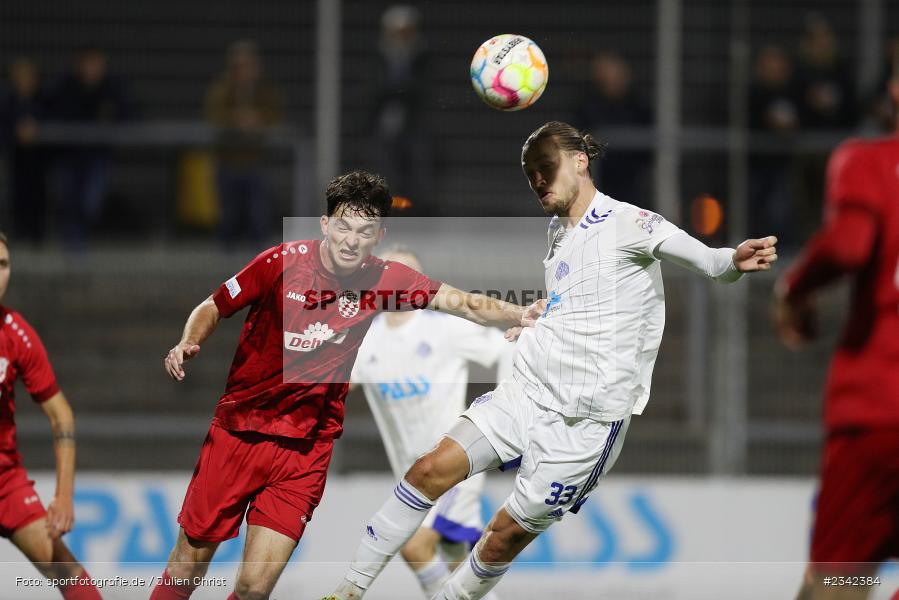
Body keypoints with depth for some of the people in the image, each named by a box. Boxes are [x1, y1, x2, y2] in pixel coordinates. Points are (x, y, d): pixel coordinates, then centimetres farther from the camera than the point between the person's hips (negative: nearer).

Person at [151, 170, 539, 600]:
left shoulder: (382, 281, -4)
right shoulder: (283, 262, -10)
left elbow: (462, 303, -8)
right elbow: (214, 308, 2)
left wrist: (518, 316, -26)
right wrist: (189, 344, -17)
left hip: (306, 448, 1)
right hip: (237, 431, -1)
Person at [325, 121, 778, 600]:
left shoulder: (626, 223, -11)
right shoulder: (558, 229, 15)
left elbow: (706, 261, -25)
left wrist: (735, 260, -45)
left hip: (587, 417, -6)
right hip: (526, 391, 7)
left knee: (507, 534, -4)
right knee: (432, 469, -9)